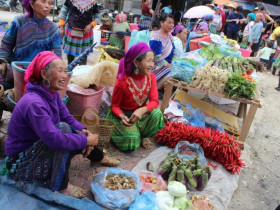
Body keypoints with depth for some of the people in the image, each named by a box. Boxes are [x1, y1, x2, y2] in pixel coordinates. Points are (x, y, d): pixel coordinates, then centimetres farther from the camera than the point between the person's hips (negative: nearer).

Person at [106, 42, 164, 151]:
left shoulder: (151, 77, -9)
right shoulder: (123, 82, -22)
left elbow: (154, 101, -16)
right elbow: (114, 106, -11)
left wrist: (142, 110, -37)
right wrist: (122, 117, -33)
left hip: (141, 113, 4)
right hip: (123, 114, -4)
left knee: (157, 113, -28)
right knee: (132, 143, -24)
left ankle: (143, 136, 0)